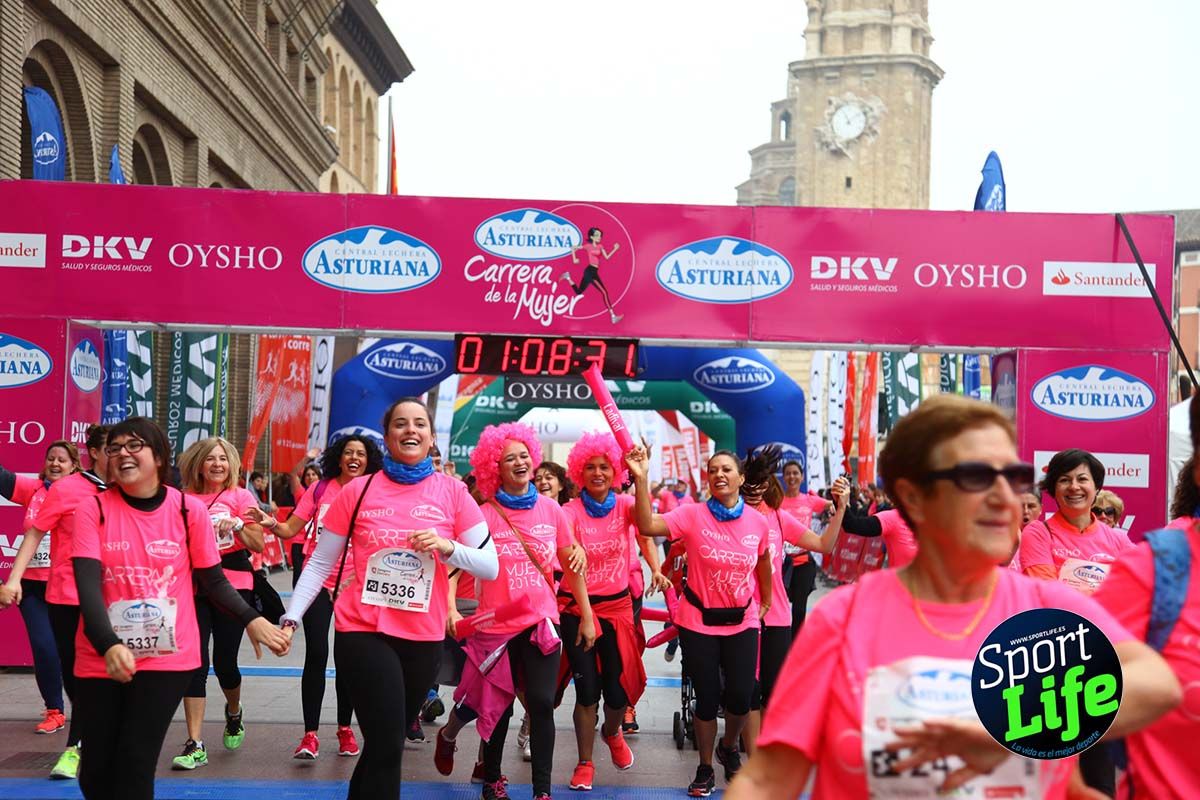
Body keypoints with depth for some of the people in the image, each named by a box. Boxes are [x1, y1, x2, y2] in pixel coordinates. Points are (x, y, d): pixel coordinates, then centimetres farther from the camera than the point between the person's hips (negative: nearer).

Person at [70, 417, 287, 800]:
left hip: (167, 657, -1)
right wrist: (109, 645, -29)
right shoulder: (93, 509, -4)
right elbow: (87, 585, -14)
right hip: (101, 657, 1)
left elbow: (213, 581, 3)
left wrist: (250, 618, -14)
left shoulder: (190, 509, -3)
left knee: (135, 764, -8)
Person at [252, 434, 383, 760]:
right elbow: (291, 530, -1)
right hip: (317, 579, -1)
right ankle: (310, 734, 2)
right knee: (316, 653, -6)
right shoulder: (320, 489, 1)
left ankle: (345, 729, 24)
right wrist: (271, 524, -20)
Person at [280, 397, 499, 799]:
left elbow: (490, 566, -1)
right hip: (364, 633, -2)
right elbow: (320, 563, 3)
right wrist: (291, 619, -5)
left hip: (424, 638, 3)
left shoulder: (452, 492, 0)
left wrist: (447, 547, -18)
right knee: (388, 745, -9)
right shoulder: (358, 490, -2)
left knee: (385, 743, 16)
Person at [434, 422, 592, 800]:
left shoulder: (551, 509, 1)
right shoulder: (486, 515, -8)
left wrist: (586, 616, 10)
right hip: (497, 624, -2)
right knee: (497, 706, 12)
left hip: (541, 621, 2)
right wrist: (451, 610, -25)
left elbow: (571, 565, 8)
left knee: (541, 703, -7)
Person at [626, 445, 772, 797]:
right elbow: (648, 526, -28)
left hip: (741, 622, 2)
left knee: (741, 697, 0)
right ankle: (705, 768, 30)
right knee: (707, 698, 5)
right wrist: (640, 479, -36)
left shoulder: (757, 522, -4)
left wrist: (766, 602, 24)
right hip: (698, 622, -2)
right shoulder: (693, 515, -13)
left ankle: (729, 748, 34)